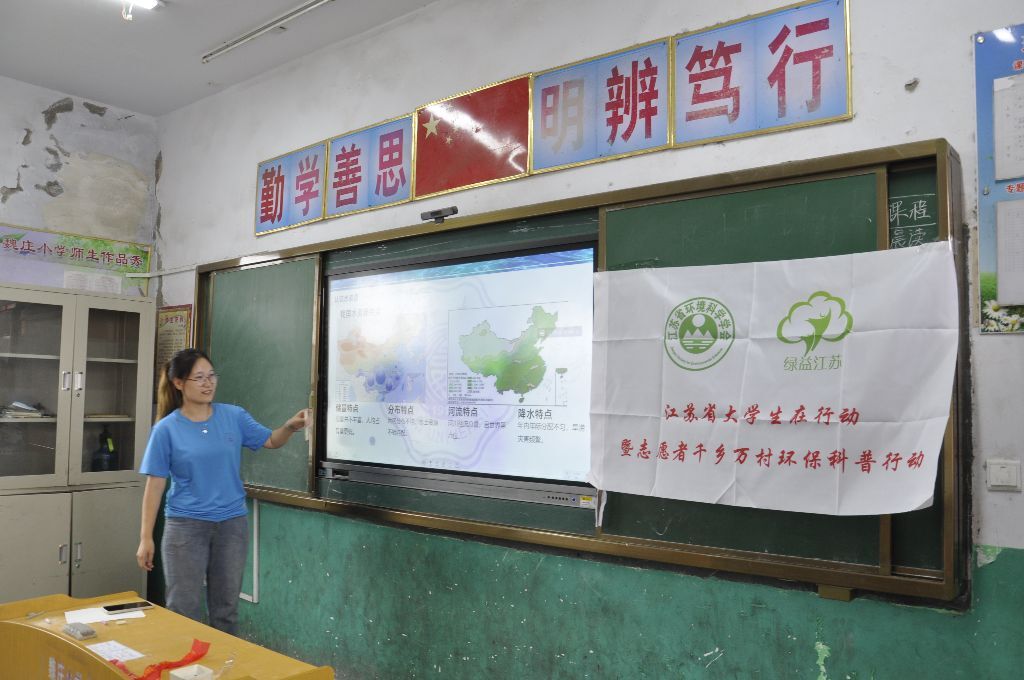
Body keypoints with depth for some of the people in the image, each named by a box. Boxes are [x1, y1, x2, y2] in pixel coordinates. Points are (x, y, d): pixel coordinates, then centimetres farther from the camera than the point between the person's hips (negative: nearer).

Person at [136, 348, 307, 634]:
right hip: (186, 525, -2)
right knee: (184, 610, 2)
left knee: (226, 610, 13)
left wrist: (290, 427, -13)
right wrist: (146, 538, -5)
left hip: (232, 524, 2)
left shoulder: (234, 416, 1)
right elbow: (155, 485, -4)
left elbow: (270, 441, 9)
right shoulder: (166, 429, -5)